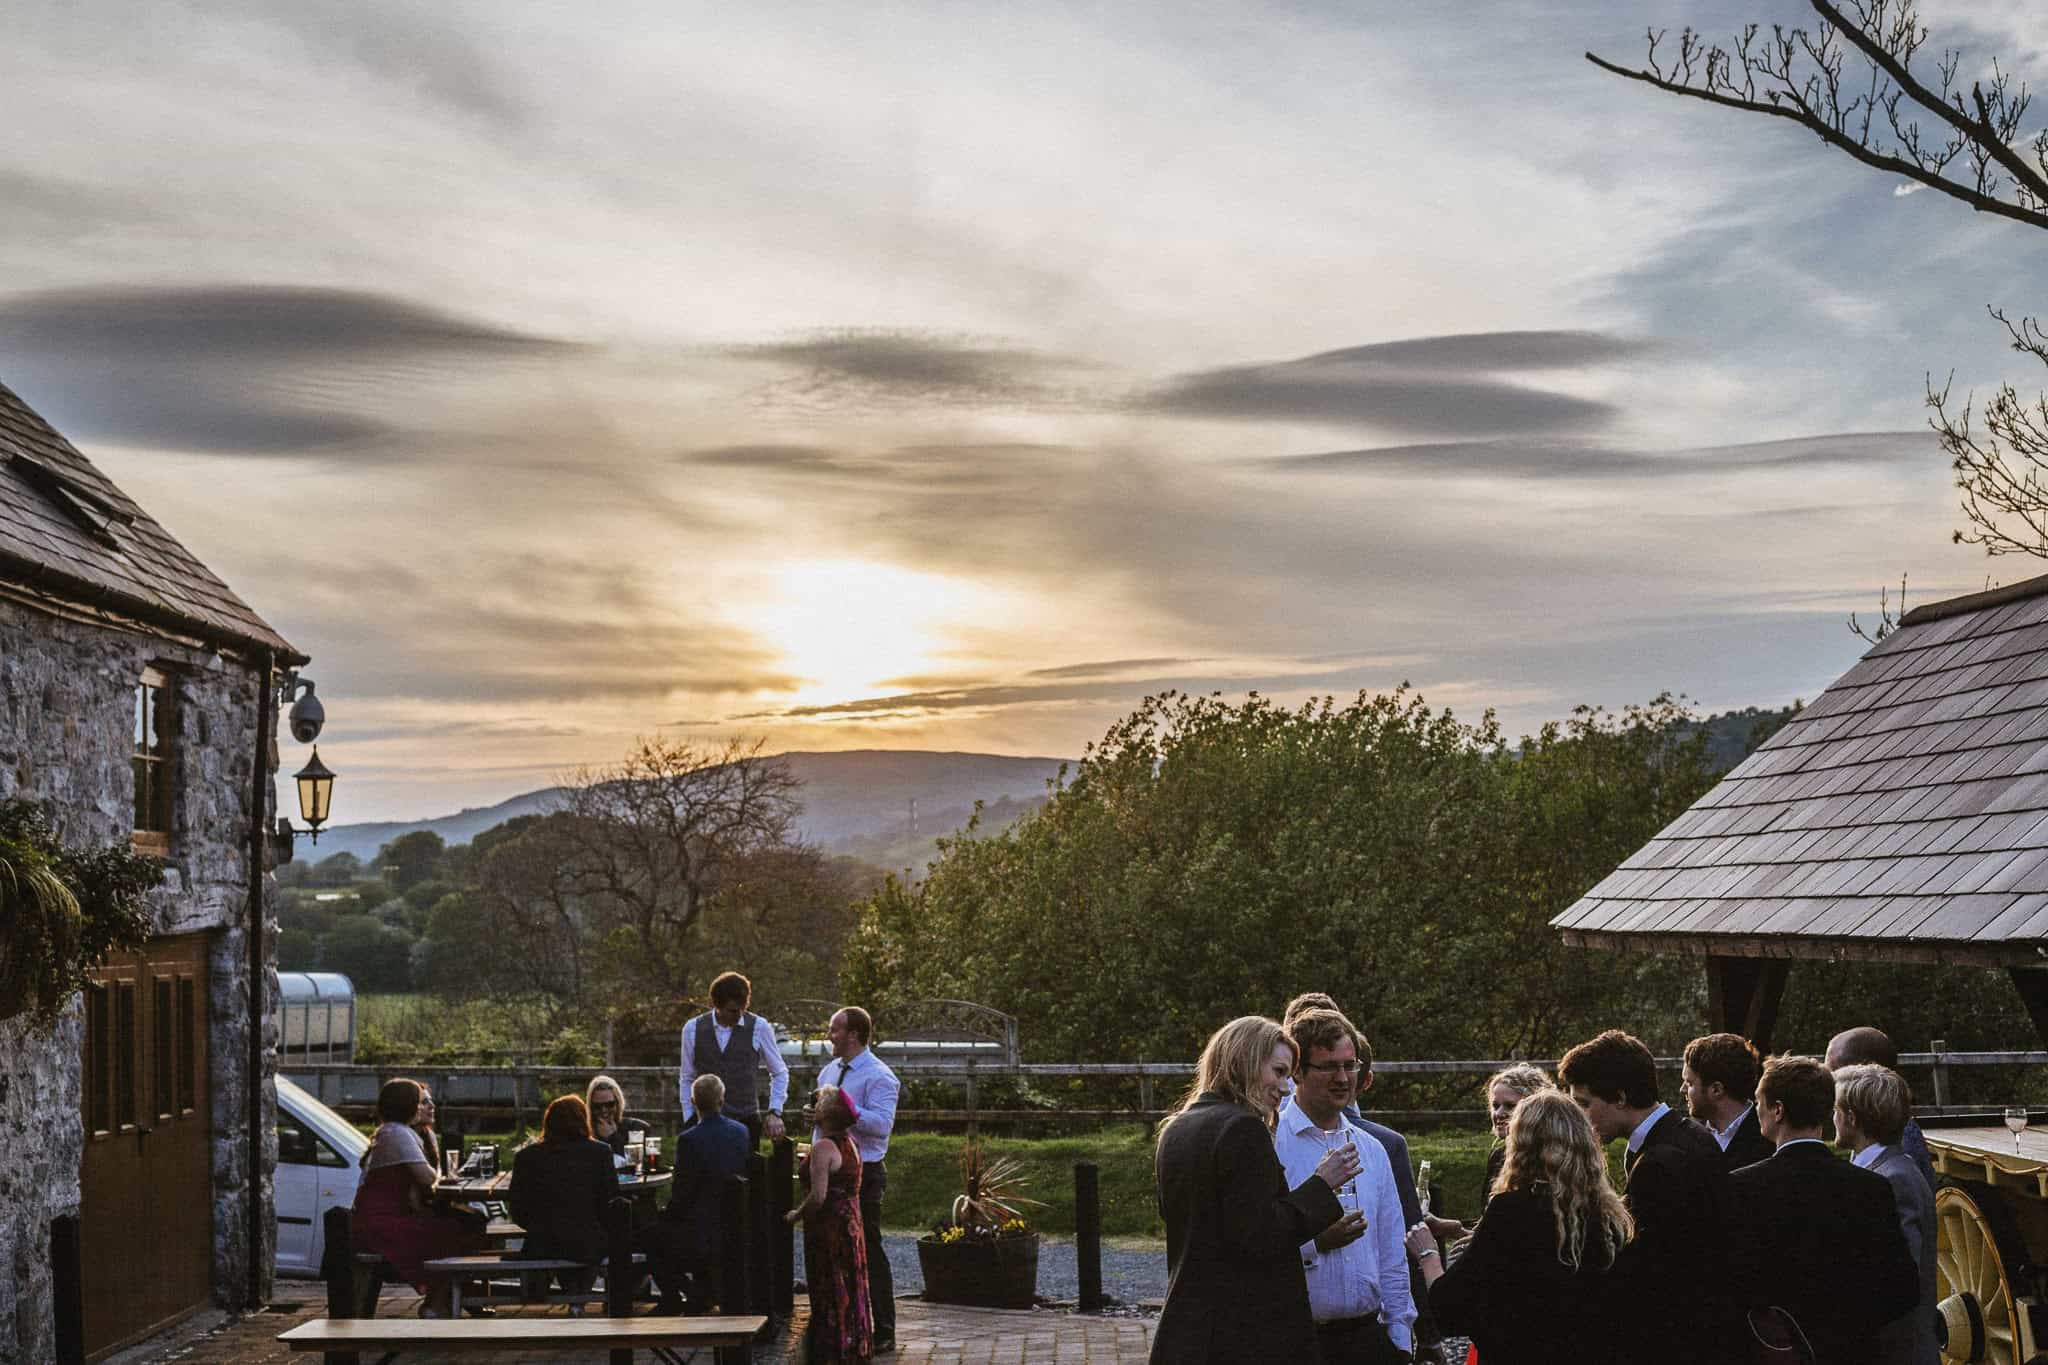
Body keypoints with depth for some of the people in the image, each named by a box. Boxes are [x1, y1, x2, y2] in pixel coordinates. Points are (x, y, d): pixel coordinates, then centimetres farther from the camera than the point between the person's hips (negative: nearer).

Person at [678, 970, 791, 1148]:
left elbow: (780, 1073, 9)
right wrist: (689, 1120, 5)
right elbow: (687, 1079, 11)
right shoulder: (692, 1029, 2)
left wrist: (774, 1112, 0)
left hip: (746, 1121, -1)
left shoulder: (759, 1027, -2)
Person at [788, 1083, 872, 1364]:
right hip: (851, 1224, 9)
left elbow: (818, 1196, -24)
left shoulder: (823, 1148, -19)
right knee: (850, 1291, 16)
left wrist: (796, 1214, -9)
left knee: (829, 1298, -1)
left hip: (829, 1227, -9)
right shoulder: (849, 1143, 8)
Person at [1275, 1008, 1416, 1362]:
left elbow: (1392, 1255, 17)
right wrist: (1313, 1243, -22)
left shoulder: (1372, 1150, 13)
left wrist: (1399, 1334, 13)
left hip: (1366, 1334, 5)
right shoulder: (1268, 1144, -8)